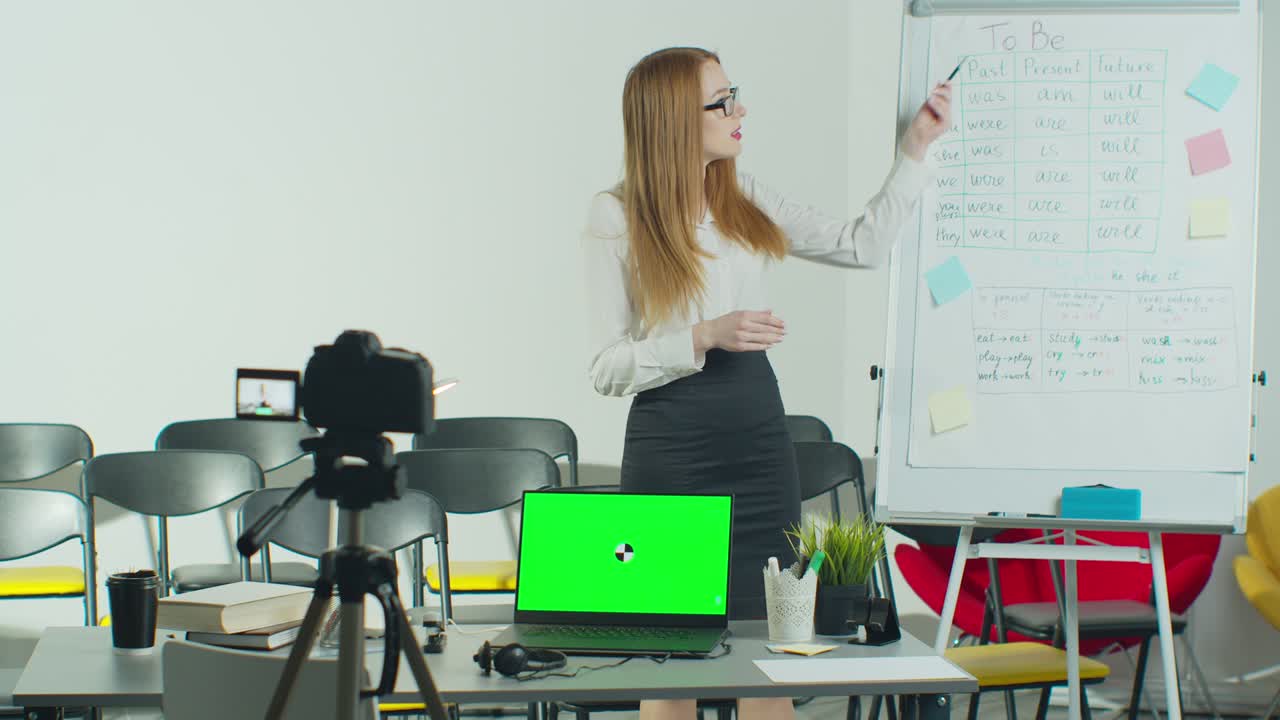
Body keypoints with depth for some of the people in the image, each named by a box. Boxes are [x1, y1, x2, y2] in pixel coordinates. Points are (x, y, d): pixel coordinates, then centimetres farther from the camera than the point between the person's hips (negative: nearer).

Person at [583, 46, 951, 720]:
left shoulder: (745, 200, 7)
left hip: (760, 443, 5)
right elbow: (607, 367, -9)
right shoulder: (615, 218, -8)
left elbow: (862, 245, 14)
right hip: (669, 455, -4)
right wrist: (706, 337, -20)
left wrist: (915, 150, 10)